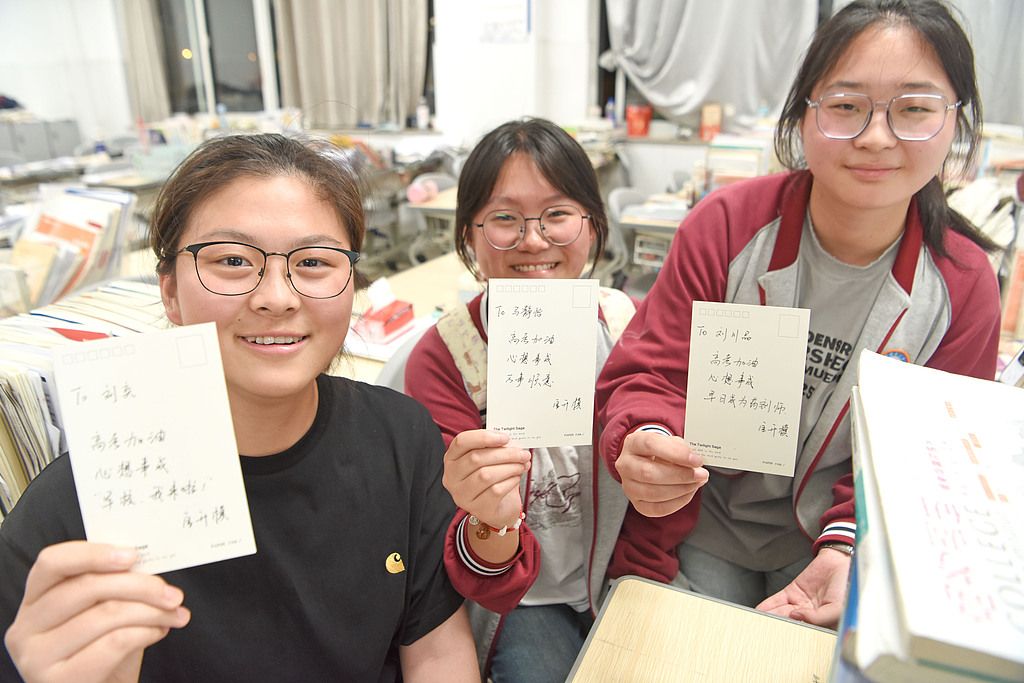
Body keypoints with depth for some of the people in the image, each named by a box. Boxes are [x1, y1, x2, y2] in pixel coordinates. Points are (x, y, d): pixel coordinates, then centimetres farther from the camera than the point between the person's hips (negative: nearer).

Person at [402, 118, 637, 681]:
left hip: (627, 585, 3)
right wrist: (489, 527, -38)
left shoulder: (632, 324, -11)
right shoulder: (441, 360, -18)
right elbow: (487, 586, -18)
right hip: (519, 600, -2)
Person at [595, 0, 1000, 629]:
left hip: (830, 543, 2)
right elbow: (650, 372, -16)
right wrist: (647, 444, -39)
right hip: (701, 530, -1)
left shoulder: (963, 286, -12)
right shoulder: (724, 225, -18)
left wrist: (847, 548, -22)